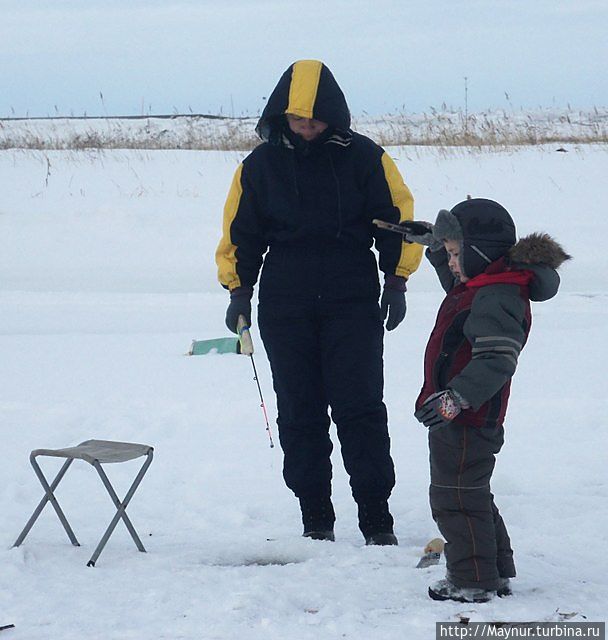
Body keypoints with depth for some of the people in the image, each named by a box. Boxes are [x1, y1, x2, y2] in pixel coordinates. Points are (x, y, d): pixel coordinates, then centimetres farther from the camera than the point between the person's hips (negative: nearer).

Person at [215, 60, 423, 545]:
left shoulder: (364, 157, 0)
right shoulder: (261, 164, 5)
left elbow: (397, 216, 6)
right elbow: (242, 232, 13)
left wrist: (396, 283, 2)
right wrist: (239, 290, 7)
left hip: (353, 303, -2)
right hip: (285, 308, 2)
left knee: (360, 410, -6)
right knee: (299, 414, 3)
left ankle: (377, 519, -1)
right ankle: (316, 519, 11)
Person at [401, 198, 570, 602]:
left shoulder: (496, 299, -22)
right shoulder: (479, 285, 11)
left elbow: (497, 359, -31)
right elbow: (455, 280, 37)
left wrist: (455, 397, -37)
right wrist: (435, 244, 31)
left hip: (467, 420, -11)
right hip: (461, 417, 11)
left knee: (456, 498, -4)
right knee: (472, 496, 20)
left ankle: (472, 580, 1)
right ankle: (498, 573, 28)